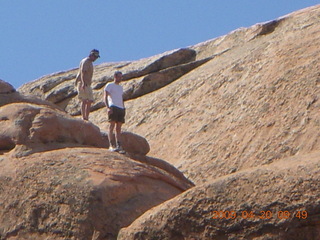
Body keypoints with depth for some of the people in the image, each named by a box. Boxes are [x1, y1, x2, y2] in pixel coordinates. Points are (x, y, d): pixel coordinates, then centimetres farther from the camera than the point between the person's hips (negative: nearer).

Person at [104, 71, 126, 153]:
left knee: (118, 128, 3)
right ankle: (111, 145, -15)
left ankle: (119, 146, 0)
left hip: (121, 108, 7)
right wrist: (108, 107, -17)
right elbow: (105, 97, -4)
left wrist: (124, 109, 17)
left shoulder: (121, 87, 27)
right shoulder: (109, 85, 5)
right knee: (112, 126, -11)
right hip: (113, 107, -7)